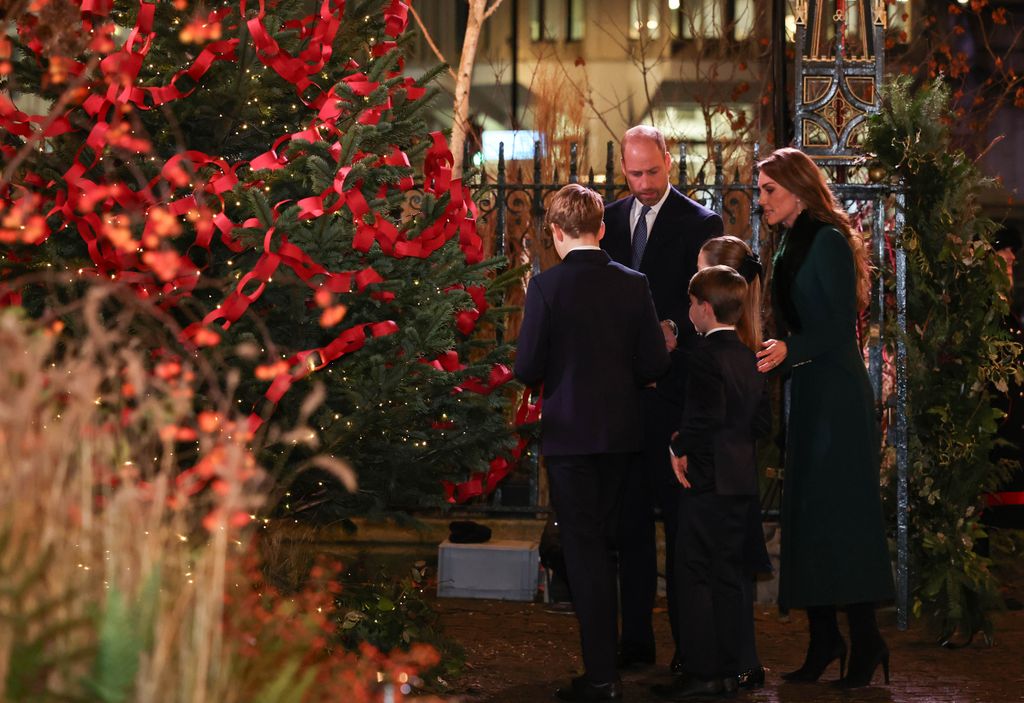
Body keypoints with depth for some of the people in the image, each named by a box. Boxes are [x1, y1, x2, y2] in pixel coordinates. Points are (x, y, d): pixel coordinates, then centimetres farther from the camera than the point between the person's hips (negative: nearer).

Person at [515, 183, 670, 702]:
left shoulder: (547, 286, -12)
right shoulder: (633, 285, -1)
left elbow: (527, 368, -12)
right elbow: (655, 365, -1)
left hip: (569, 432, -4)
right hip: (621, 431, 4)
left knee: (582, 548, 1)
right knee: (603, 544, 16)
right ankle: (605, 659, 24)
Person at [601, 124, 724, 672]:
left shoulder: (701, 224, 0)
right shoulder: (609, 220, 14)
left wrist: (675, 329, -24)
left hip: (675, 386, -4)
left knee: (680, 518, -1)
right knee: (629, 517, 7)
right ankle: (635, 641, 13)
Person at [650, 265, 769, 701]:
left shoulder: (705, 355, -12)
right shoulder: (748, 357, 13)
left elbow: (707, 415, -24)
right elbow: (761, 421, 14)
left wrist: (679, 447, -11)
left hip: (708, 480, -8)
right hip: (742, 481, 8)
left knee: (694, 575, -4)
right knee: (728, 576, 11)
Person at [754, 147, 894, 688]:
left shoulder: (828, 242, -12)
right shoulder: (791, 248, 14)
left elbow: (839, 324, -18)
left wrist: (789, 350, -30)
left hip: (836, 396, -9)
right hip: (806, 394, 9)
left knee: (838, 513, -7)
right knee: (806, 515, 8)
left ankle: (865, 640, -2)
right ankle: (823, 639, 12)